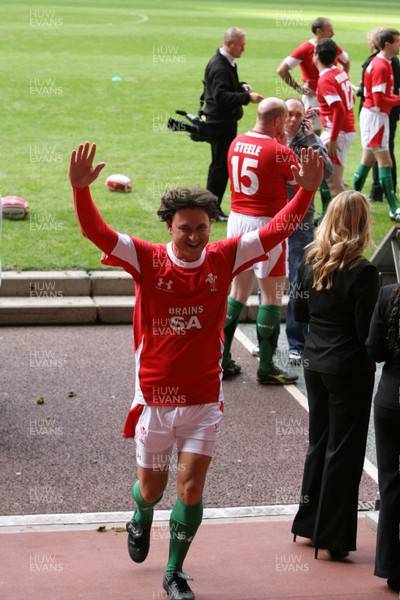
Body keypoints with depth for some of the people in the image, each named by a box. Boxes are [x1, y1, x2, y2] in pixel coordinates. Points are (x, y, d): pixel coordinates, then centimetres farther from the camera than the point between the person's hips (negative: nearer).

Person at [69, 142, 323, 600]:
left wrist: (306, 192, -20)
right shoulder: (147, 260, -11)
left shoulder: (224, 258, -6)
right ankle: (141, 521, 53)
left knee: (191, 489, -1)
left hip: (203, 398, 1)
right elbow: (96, 232, -23)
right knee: (152, 486, 16)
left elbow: (276, 230, -6)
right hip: (154, 397, -1)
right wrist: (80, 189, -39)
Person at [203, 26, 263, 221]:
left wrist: (241, 86, 7)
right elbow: (221, 96, -30)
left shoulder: (226, 62, 12)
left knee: (220, 164, 15)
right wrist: (247, 97, -34)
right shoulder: (219, 67, -21)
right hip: (221, 122, -11)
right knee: (220, 165, -5)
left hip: (225, 121, 11)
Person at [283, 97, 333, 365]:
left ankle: (297, 343, 10)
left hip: (300, 220, -2)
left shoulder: (312, 142, -2)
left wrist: (310, 138, -16)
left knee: (299, 285, 1)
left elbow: (327, 171, -18)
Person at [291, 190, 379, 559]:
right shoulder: (364, 272, -19)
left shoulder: (311, 263, 0)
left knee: (319, 442, 19)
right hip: (350, 370, -6)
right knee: (344, 451, 4)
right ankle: (333, 537, 10)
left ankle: (309, 522, 28)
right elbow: (367, 332, -18)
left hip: (315, 363, 6)